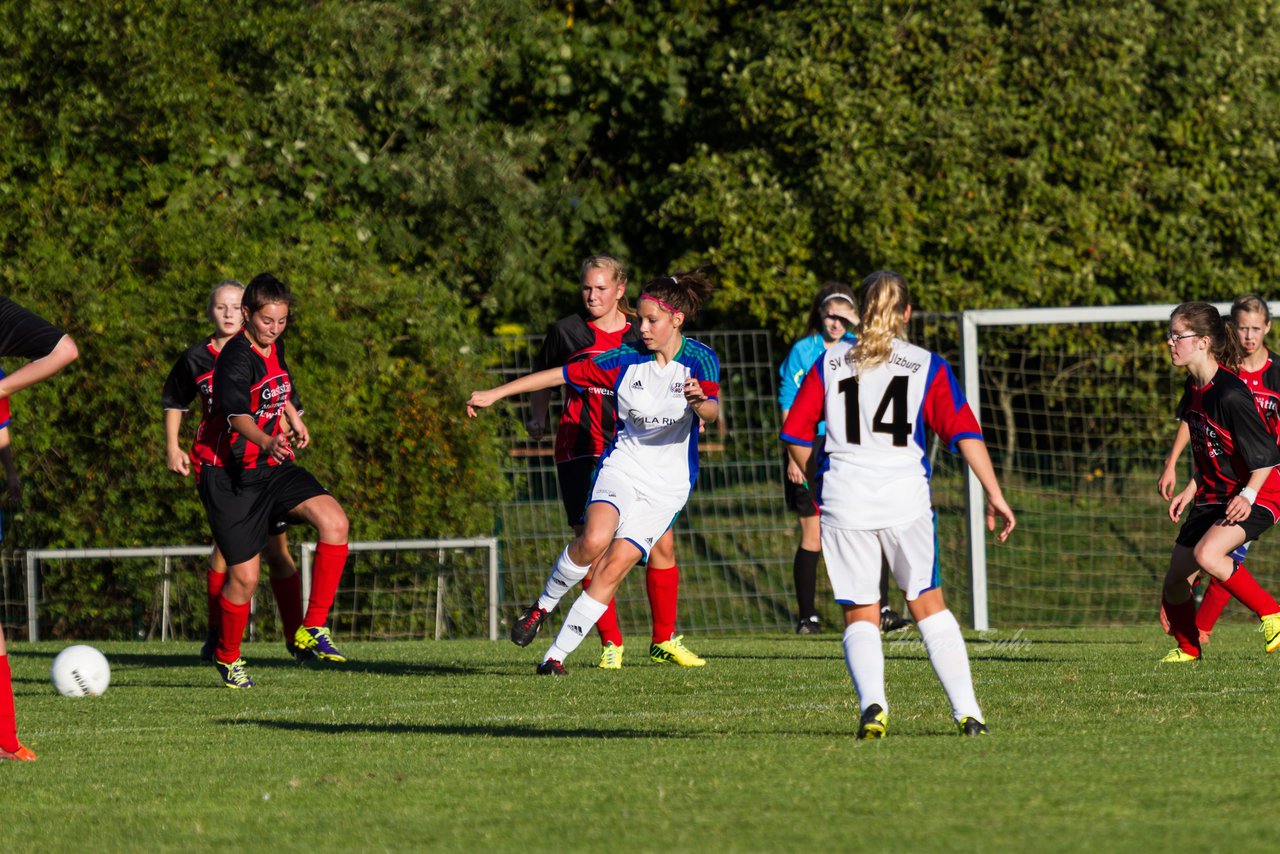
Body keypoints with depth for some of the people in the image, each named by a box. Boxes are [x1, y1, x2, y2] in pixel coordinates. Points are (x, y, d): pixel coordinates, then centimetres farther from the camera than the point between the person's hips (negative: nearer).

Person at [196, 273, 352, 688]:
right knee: (244, 576, -6)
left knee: (334, 520, -17)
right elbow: (237, 415, -38)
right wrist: (266, 441, -56)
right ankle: (227, 657, 22)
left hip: (271, 468, 7)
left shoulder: (274, 347, 6)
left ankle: (313, 629, -10)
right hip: (229, 476, -7)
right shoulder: (236, 357, -20)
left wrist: (293, 421, 41)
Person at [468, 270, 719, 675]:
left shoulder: (699, 360, -5)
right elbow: (559, 374, 3)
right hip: (622, 464, 1)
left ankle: (556, 654, -3)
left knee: (615, 566, -12)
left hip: (667, 485, -1)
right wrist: (494, 394, 2)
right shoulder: (625, 360, 0)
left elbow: (712, 412, -20)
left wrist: (700, 403, -44)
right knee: (594, 540, -28)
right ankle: (543, 606, -2)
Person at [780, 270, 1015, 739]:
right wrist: (995, 494, -3)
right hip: (905, 499, 0)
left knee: (860, 615, 7)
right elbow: (965, 433, -3)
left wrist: (819, 481, 24)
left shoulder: (829, 363, 10)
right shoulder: (927, 366, 6)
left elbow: (795, 436, 9)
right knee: (929, 606, 13)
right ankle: (967, 712, 6)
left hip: (844, 501, 0)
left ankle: (872, 703, -16)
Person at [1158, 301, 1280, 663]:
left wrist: (1248, 496, -30)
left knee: (1207, 554, -33)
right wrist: (1191, 490, 15)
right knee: (1175, 581, 6)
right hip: (1213, 496, 9)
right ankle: (1187, 647, 31)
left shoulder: (1230, 395, -23)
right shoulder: (1194, 388, 4)